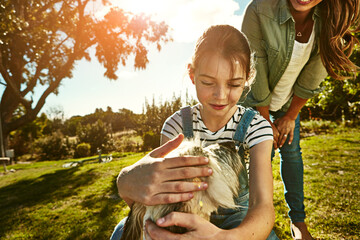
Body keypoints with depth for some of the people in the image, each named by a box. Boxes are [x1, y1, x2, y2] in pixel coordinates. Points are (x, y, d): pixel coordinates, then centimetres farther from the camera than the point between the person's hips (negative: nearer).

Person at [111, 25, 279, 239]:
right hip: (191, 213, 1)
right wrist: (128, 183, -46)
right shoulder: (178, 123, -14)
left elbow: (264, 207, -30)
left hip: (237, 217, 0)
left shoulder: (255, 126, -19)